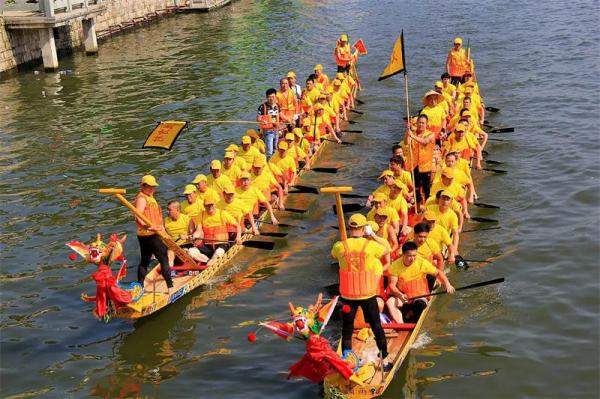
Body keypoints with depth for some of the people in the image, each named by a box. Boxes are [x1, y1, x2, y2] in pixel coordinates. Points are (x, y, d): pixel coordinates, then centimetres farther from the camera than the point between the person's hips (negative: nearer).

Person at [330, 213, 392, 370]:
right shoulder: (371, 245, -11)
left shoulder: (340, 246, -10)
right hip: (368, 294, 0)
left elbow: (333, 254, 15)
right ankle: (384, 361, 25)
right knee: (377, 328, 15)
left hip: (347, 296, 0)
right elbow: (387, 251, 10)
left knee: (347, 331, 11)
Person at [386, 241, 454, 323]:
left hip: (419, 295, -1)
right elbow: (392, 284, -7)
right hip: (401, 295, 1)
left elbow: (438, 273, -1)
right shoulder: (395, 266, -6)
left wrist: (447, 284, -19)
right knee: (390, 303, -28)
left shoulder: (422, 263, -7)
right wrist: (400, 294, -27)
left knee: (420, 304, -35)